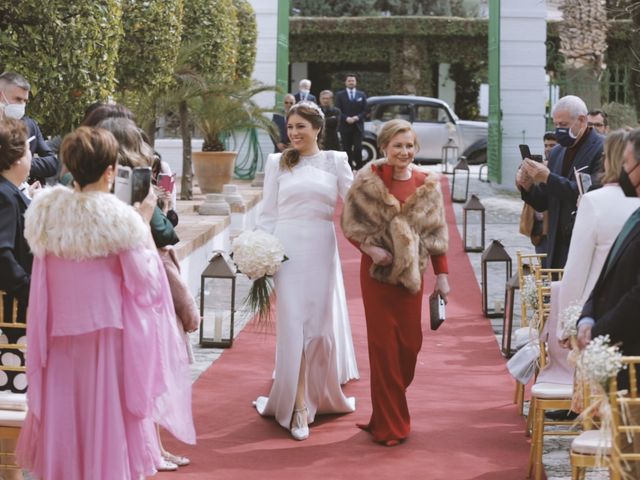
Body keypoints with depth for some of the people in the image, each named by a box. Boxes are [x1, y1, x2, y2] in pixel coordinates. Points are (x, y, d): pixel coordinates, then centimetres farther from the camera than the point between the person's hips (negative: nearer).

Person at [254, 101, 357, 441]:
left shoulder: (335, 161, 8)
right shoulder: (277, 163, 9)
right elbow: (268, 214, 9)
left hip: (320, 249, 0)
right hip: (287, 248, 0)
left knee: (321, 322, 5)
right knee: (293, 323, -3)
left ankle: (320, 394, 26)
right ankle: (299, 406, 1)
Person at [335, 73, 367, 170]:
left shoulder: (362, 95, 12)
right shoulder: (340, 95, 7)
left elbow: (364, 110, 8)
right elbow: (338, 111, 1)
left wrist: (357, 117, -10)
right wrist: (346, 118, -14)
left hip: (358, 126, 0)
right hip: (345, 126, 0)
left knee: (358, 148, -9)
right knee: (347, 149, 1)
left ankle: (358, 168, -2)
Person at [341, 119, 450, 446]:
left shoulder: (427, 186, 2)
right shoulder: (368, 180, -5)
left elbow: (435, 234, 5)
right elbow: (351, 223, -1)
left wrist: (442, 274, 3)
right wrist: (370, 247, -17)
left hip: (411, 272, 3)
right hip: (377, 271, -3)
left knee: (410, 343, 5)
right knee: (384, 345, 0)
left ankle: (390, 407, 26)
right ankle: (389, 424, 9)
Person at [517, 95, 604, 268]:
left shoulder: (603, 149, -8)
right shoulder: (556, 153, 15)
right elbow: (543, 204, 17)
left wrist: (549, 178, -20)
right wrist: (527, 187, -3)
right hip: (558, 245, 6)